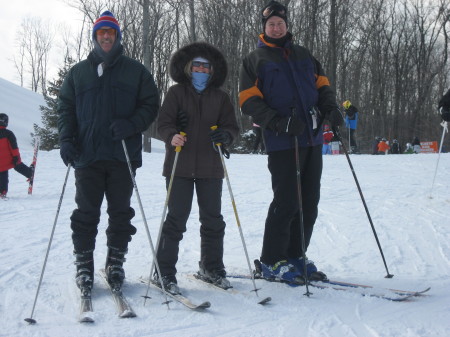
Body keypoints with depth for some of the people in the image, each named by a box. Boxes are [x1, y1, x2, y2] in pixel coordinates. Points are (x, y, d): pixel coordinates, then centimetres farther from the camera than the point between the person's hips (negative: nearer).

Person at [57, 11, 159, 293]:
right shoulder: (78, 72, 14)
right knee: (86, 213, 1)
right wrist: (66, 139, -3)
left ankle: (116, 263, 15)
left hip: (123, 155, -1)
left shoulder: (136, 71, 9)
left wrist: (131, 125, -14)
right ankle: (84, 265, 10)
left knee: (121, 213, 4)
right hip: (87, 155, 1)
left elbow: (151, 105, 4)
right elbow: (66, 108, 13)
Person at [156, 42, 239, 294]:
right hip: (180, 167, -3)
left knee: (213, 219, 8)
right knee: (176, 218, -4)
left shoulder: (220, 97, 12)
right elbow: (164, 123, -4)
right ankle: (165, 271, 4)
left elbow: (232, 127, 8)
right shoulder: (176, 93, 4)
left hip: (210, 168, 3)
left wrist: (225, 135, -16)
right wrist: (172, 136, -26)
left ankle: (212, 267, 23)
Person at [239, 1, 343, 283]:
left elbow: (321, 83, 20)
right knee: (286, 202, -9)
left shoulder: (303, 55, 20)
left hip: (313, 139, 6)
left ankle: (295, 256, 19)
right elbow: (249, 100, -3)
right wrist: (278, 122, -17)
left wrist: (331, 108, -2)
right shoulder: (255, 60, 5)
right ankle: (272, 261, 3)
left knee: (309, 202, 7)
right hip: (282, 142, -5)